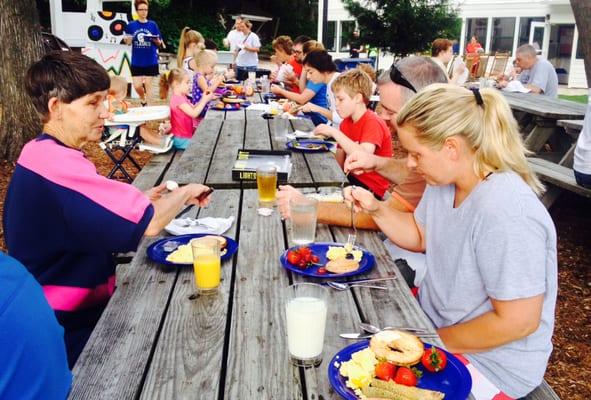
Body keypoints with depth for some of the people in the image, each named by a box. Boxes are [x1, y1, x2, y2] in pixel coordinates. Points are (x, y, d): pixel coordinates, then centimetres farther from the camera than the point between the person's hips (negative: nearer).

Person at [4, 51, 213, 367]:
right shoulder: (59, 164, -27)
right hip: (73, 330, -9)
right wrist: (185, 192, -10)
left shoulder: (39, 153, 7)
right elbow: (149, 223, -30)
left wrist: (139, 201, -2)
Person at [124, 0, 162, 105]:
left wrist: (156, 40, -17)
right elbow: (128, 42, 9)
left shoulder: (153, 25, 1)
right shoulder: (131, 25, 3)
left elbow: (159, 43, 4)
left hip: (151, 61, -1)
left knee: (148, 85, 4)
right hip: (136, 62, 1)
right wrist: (127, 40, -12)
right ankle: (143, 99, 31)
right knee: (137, 86, 0)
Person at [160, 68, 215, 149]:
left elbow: (193, 109, 13)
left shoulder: (181, 97, 11)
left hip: (187, 134, 10)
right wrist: (205, 100, -19)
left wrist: (203, 98, 0)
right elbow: (194, 113, -26)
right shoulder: (178, 99, -22)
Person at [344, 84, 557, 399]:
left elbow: (517, 321, -27)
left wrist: (437, 338, -16)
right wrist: (375, 208, -4)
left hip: (494, 364, -7)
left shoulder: (506, 214, -32)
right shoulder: (444, 181, -5)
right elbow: (420, 237, 12)